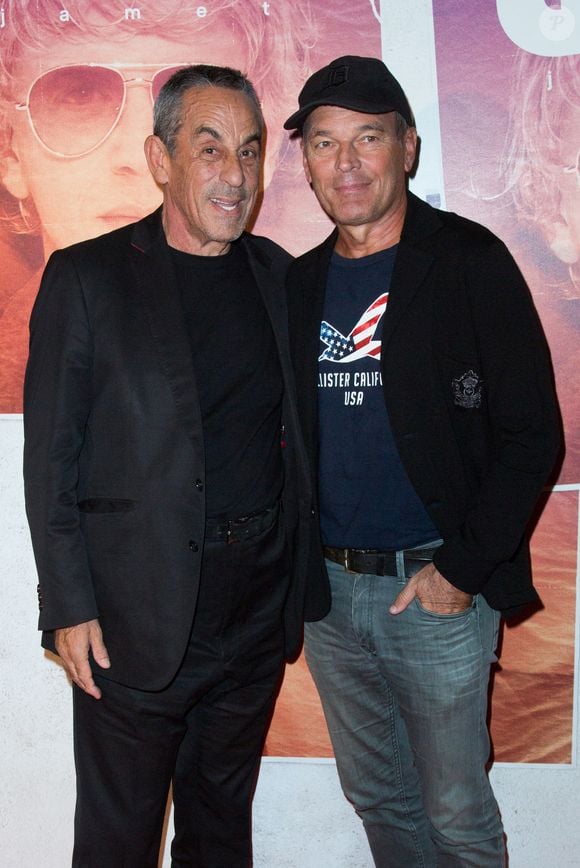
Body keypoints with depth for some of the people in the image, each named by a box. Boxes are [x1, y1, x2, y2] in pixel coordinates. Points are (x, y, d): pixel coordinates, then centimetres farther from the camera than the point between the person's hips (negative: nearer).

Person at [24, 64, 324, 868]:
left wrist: (298, 577, 5)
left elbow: (294, 428, 9)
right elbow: (50, 455, -7)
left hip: (258, 610, 4)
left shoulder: (277, 275, 6)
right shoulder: (88, 277, -7)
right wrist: (68, 606, -10)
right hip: (139, 613, -4)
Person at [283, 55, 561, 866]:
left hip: (437, 585, -4)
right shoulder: (302, 283, 7)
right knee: (375, 795, 20)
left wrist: (463, 569, -14)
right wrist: (297, 566, 4)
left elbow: (531, 433, -10)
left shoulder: (469, 262, -8)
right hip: (328, 587, 5)